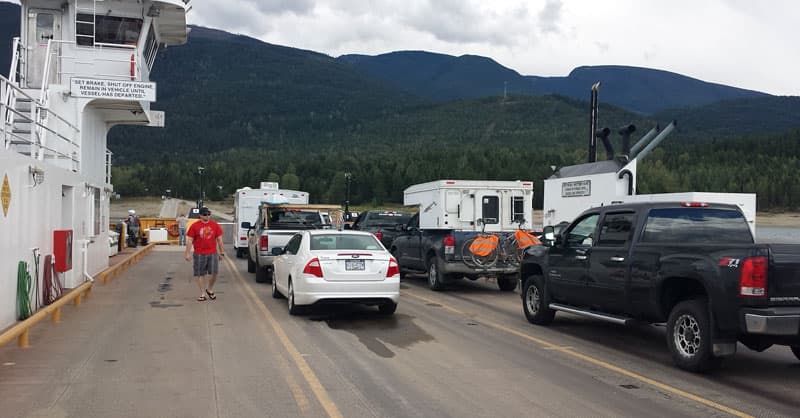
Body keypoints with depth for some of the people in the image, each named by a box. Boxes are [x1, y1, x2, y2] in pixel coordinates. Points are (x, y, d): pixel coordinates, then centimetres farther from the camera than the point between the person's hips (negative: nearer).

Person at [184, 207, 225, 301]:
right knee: (200, 274, 4)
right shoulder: (194, 226, -1)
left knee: (214, 272, -5)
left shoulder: (215, 225, 5)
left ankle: (210, 290, 19)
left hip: (212, 253, 1)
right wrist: (187, 253, -5)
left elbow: (219, 239, 10)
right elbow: (189, 240, -1)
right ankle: (202, 294, 13)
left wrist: (222, 252, 8)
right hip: (199, 254, -1)